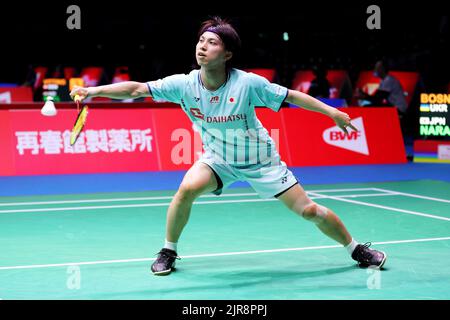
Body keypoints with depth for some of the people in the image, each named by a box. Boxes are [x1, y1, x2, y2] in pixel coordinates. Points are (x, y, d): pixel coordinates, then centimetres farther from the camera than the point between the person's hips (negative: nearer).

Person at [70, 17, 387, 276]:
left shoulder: (248, 83, -27)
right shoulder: (184, 84, -20)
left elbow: (291, 95, -17)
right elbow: (136, 89, -21)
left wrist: (331, 111, -18)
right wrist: (95, 90, -31)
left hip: (260, 158, -2)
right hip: (218, 157, 2)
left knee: (308, 210, -4)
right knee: (188, 188, -26)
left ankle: (356, 248, 21)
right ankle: (169, 252, -2)